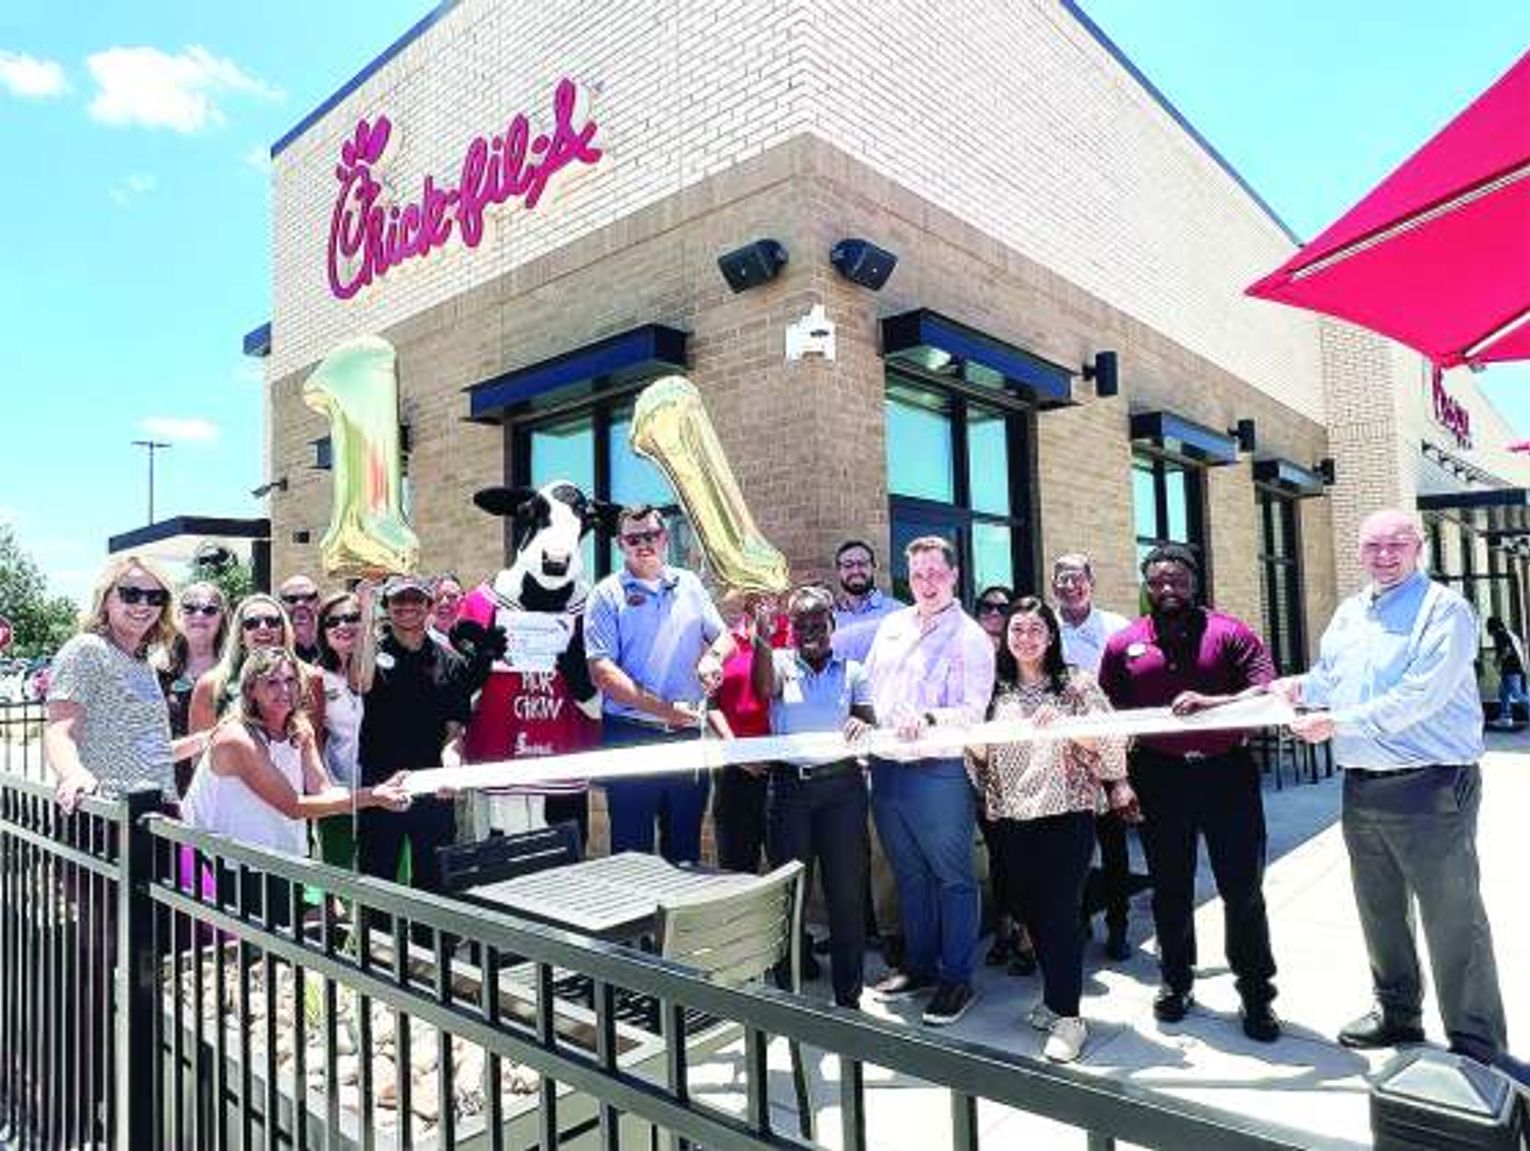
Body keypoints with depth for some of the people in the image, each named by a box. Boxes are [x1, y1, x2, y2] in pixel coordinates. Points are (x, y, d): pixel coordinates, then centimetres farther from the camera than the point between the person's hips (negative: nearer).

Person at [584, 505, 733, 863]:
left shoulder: (689, 585, 10)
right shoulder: (607, 595, -3)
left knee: (685, 847, 15)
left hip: (688, 736, 4)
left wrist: (713, 656, -7)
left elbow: (724, 637, 18)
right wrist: (664, 709, -20)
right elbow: (602, 672, -12)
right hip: (631, 737, -4)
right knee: (633, 850, 5)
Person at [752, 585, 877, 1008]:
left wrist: (863, 726, -22)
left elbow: (872, 724, 2)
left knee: (847, 891, 4)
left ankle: (848, 996, 18)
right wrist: (761, 641, -34)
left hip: (841, 785, 1)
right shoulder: (780, 662, 6)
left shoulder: (852, 671, 10)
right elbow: (765, 688, -16)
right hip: (789, 784, 0)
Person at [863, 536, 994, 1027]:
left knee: (953, 877, 4)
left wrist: (929, 720, -30)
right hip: (888, 768, 6)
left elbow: (973, 710, -14)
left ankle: (956, 978, 16)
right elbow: (869, 687, 18)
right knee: (909, 874, 17)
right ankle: (919, 964, 31)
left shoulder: (971, 638, -6)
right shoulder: (892, 625, 13)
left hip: (940, 771, -6)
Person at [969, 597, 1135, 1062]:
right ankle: (1056, 995, 29)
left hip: (1067, 811, -4)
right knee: (1031, 910, 11)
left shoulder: (1076, 683, 1)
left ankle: (1066, 1016, 4)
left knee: (1061, 911, -5)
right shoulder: (996, 690, 10)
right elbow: (983, 754, 14)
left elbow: (1108, 739, -5)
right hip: (1012, 815, 4)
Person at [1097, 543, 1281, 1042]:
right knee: (1170, 888, 13)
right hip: (1159, 777, 2)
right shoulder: (1123, 645, 6)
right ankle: (1176, 981, 29)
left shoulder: (1229, 633, 0)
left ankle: (1256, 991, 20)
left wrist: (1212, 702, -28)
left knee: (1243, 888, 4)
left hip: (1226, 772, -2)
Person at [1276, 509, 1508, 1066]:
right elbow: (1328, 677, 22)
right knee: (1380, 912, 19)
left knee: (1452, 921, 2)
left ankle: (1477, 1046, 16)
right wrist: (1300, 687, 0)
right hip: (1361, 786, 7)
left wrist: (1338, 722, -21)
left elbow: (1419, 696, -21)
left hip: (1430, 788, -7)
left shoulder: (1445, 610, -10)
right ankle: (1396, 1012, 36)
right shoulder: (1348, 613, 13)